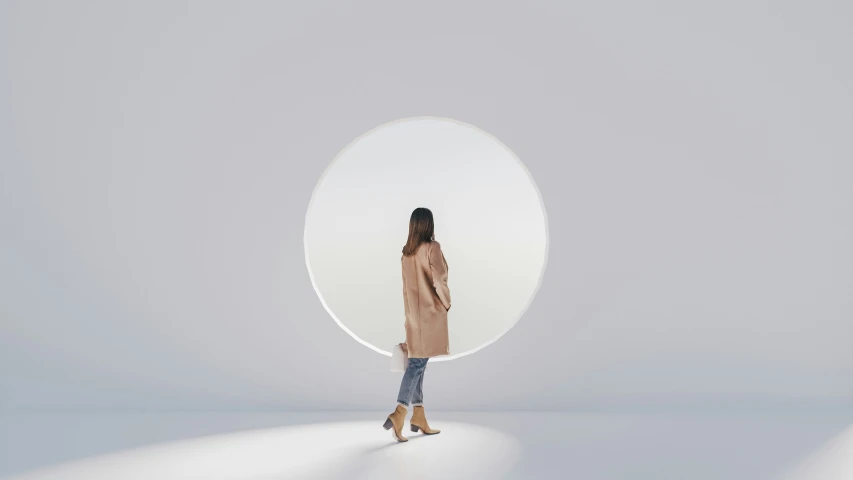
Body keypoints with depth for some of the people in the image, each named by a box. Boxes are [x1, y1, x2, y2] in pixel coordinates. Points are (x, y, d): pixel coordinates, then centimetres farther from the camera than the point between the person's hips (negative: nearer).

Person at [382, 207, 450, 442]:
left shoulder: (407, 251, 8)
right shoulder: (432, 247, -12)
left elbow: (406, 283, 12)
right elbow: (439, 280, -16)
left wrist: (410, 311, 17)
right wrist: (446, 303, -1)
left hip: (413, 312, 7)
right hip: (429, 311, -7)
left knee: (416, 363, 11)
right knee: (417, 363, -8)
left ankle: (418, 416, 15)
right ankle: (399, 414, -17)